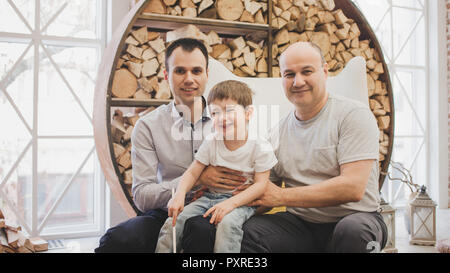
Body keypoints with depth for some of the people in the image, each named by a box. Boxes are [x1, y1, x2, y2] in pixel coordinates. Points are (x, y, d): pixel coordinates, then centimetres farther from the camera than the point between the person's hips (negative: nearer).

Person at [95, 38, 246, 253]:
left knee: (200, 230, -35)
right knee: (118, 239, -29)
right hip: (165, 214, 0)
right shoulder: (148, 126, 2)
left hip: (213, 214, 0)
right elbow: (141, 197, -5)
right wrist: (196, 179, -18)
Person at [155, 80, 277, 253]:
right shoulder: (211, 143, 1)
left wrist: (231, 203, -25)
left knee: (227, 223, -36)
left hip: (242, 201, -4)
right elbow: (192, 173, 3)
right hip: (210, 197, 4)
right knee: (173, 222, -13)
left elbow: (260, 184, -12)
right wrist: (179, 195, -17)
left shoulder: (260, 147, -9)